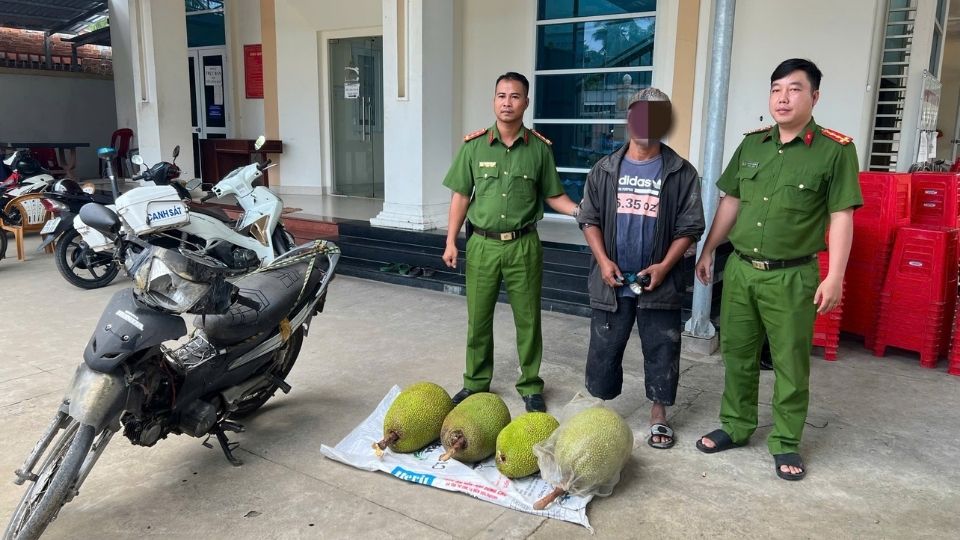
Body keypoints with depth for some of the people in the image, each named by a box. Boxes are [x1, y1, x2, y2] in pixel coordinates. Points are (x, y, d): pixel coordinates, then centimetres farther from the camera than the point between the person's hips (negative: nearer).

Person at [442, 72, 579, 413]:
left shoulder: (540, 148, -1)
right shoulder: (473, 145, -1)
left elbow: (553, 196, 5)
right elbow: (461, 196, 4)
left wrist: (580, 211, -13)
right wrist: (451, 241, 2)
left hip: (523, 246, 0)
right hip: (482, 244, 1)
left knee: (528, 320, 8)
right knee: (478, 319, 10)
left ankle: (530, 386, 24)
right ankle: (476, 383, 27)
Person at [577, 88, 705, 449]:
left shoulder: (682, 173, -1)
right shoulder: (605, 170, 3)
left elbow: (690, 227, -1)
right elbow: (589, 218, 5)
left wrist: (664, 265, -13)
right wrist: (603, 260, -8)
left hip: (659, 281, -1)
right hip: (612, 280, 1)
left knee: (661, 351, 7)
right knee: (604, 348, 9)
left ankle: (658, 415, 24)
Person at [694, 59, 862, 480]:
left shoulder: (836, 149, -6)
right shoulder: (751, 144, 7)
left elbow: (841, 216, -8)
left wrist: (835, 277, -12)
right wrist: (707, 252, 13)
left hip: (793, 276, -4)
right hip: (740, 269, 4)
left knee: (791, 363, 7)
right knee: (737, 354, 13)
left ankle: (785, 443, 22)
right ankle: (735, 427, 29)